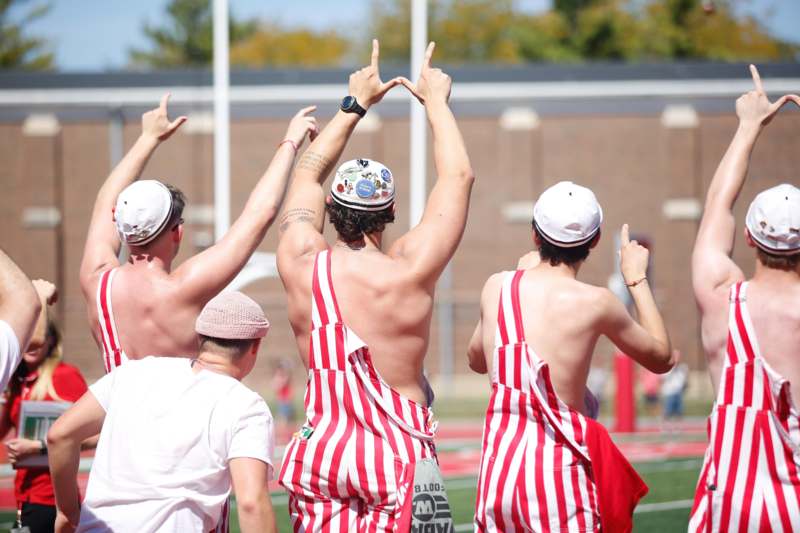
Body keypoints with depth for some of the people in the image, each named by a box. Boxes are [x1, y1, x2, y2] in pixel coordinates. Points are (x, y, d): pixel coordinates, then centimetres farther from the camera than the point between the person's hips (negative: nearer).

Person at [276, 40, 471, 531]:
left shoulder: (302, 265, -1)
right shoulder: (408, 272, -11)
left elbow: (308, 174, 18)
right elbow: (459, 176, 1)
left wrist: (355, 105, 26)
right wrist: (436, 100, 13)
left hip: (319, 450, 4)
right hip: (398, 455, -4)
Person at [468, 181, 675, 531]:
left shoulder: (496, 287, 4)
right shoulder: (594, 303, -8)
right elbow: (661, 357, 9)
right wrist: (637, 280, 20)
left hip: (499, 461, 5)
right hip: (560, 468, -5)